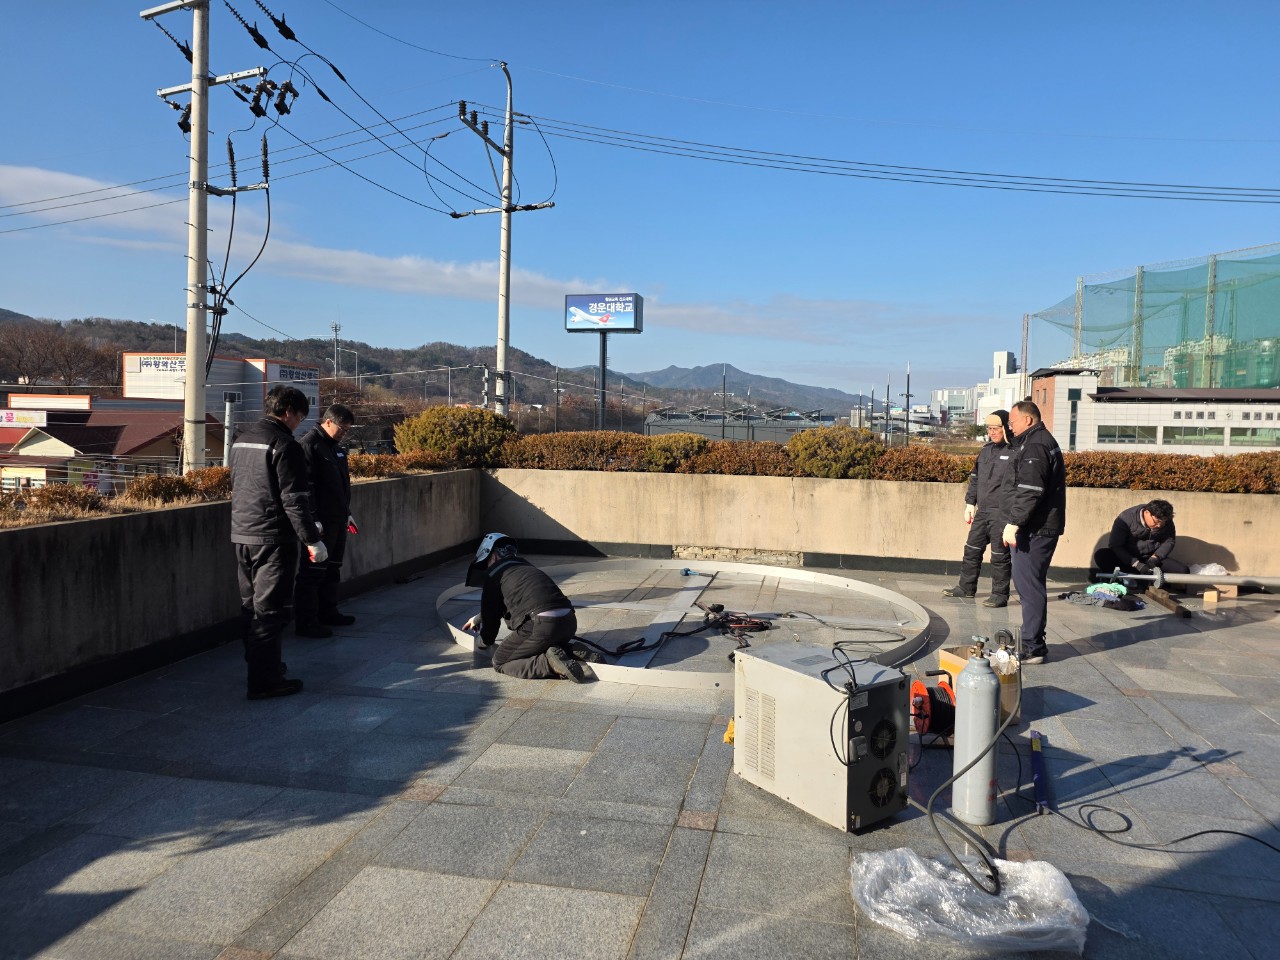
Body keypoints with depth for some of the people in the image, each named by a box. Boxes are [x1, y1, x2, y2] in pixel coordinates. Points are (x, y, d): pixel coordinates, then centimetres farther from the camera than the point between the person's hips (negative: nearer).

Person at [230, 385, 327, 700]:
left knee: (250, 606, 18)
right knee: (271, 610, -4)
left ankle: (260, 666, 31)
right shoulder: (284, 445, -14)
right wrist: (313, 540, -15)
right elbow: (294, 499, -19)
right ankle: (265, 681, -2)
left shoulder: (241, 441, 14)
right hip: (273, 538, -9)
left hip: (241, 534, 9)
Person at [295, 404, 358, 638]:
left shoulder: (334, 446, 16)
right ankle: (305, 622, 0)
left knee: (332, 570, 17)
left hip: (337, 520, 9)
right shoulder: (309, 444, -13)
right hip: (320, 522, -9)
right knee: (312, 572, -5)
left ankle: (328, 612, 29)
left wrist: (347, 512, 25)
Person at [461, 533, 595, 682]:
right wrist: (478, 618, 62)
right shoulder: (525, 565, 33)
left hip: (541, 625, -7)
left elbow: (490, 613, 15)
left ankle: (549, 664, -13)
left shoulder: (493, 573, 10)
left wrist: (485, 641, 35)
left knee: (500, 663, 11)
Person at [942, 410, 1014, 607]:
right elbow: (975, 479, 19)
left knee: (1000, 555, 0)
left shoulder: (1016, 452, -9)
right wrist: (970, 503, 16)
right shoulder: (985, 451, 13)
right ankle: (966, 587, 26)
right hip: (982, 512, 7)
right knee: (972, 549, 13)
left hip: (1002, 514, -7)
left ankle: (1000, 595, 10)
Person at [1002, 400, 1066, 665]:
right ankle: (1034, 642, 25)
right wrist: (1016, 522, 22)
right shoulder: (1044, 441, 20)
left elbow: (1030, 491, -24)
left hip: (1035, 529, -11)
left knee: (1029, 585, -7)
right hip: (1041, 526, 11)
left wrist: (1014, 523, -24)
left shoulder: (1034, 446, -15)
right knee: (1029, 583, 16)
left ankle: (1032, 648, -3)